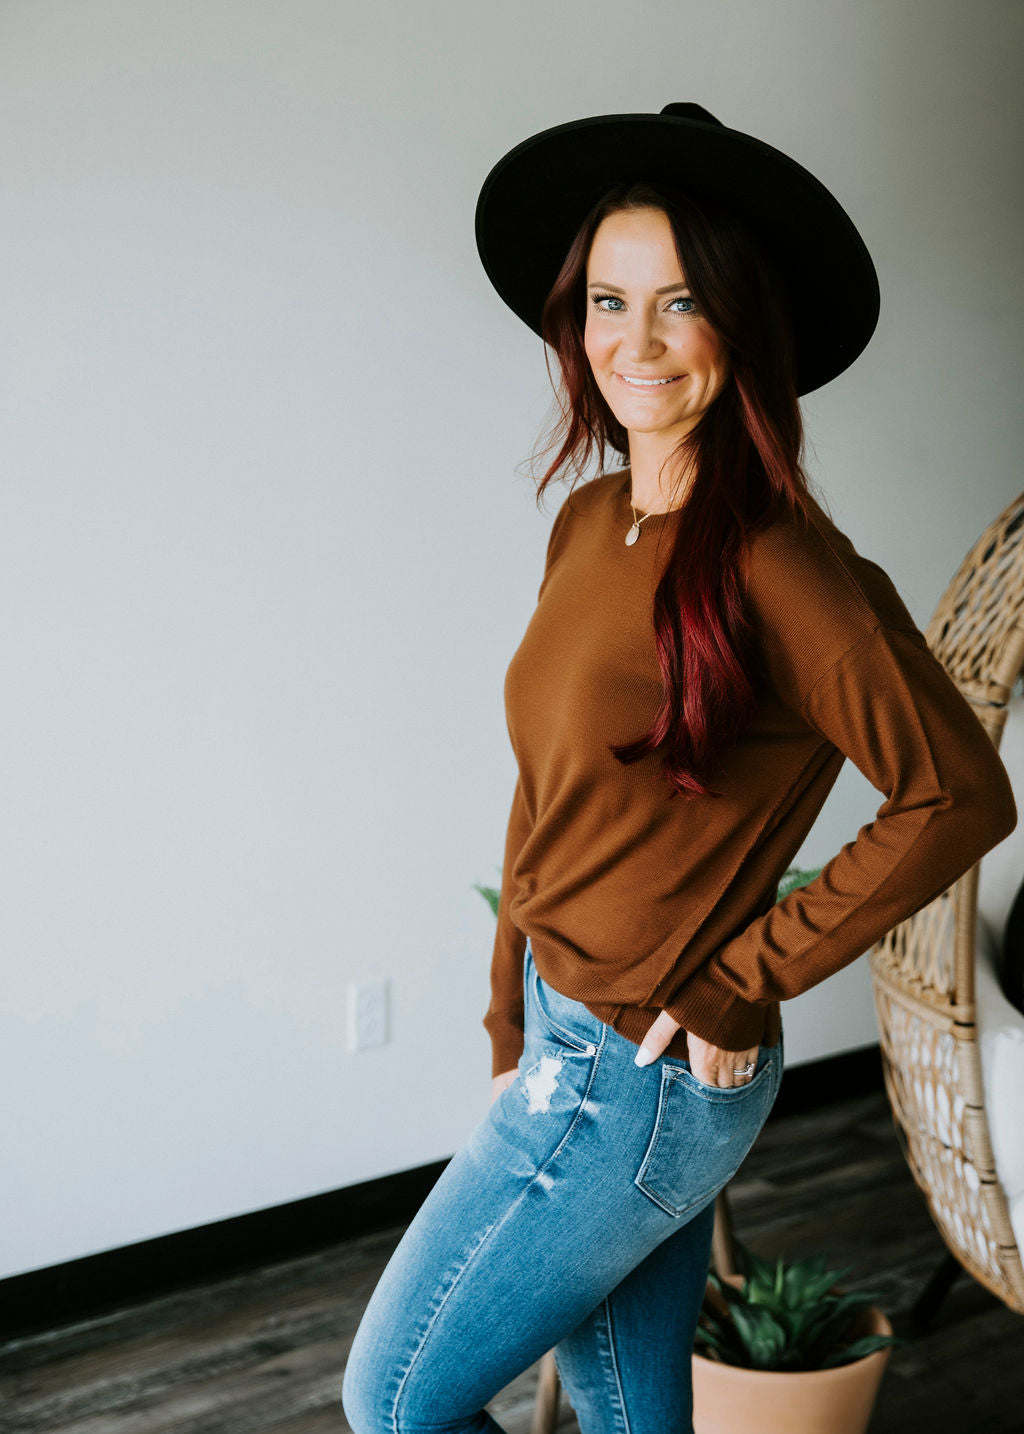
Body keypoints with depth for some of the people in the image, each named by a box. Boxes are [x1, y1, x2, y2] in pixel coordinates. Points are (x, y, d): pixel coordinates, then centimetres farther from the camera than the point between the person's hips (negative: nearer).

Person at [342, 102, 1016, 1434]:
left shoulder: (774, 562, -21)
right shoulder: (590, 521, 4)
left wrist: (737, 986, -16)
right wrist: (513, 1040, 11)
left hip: (639, 1077, -7)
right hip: (570, 1037, 7)